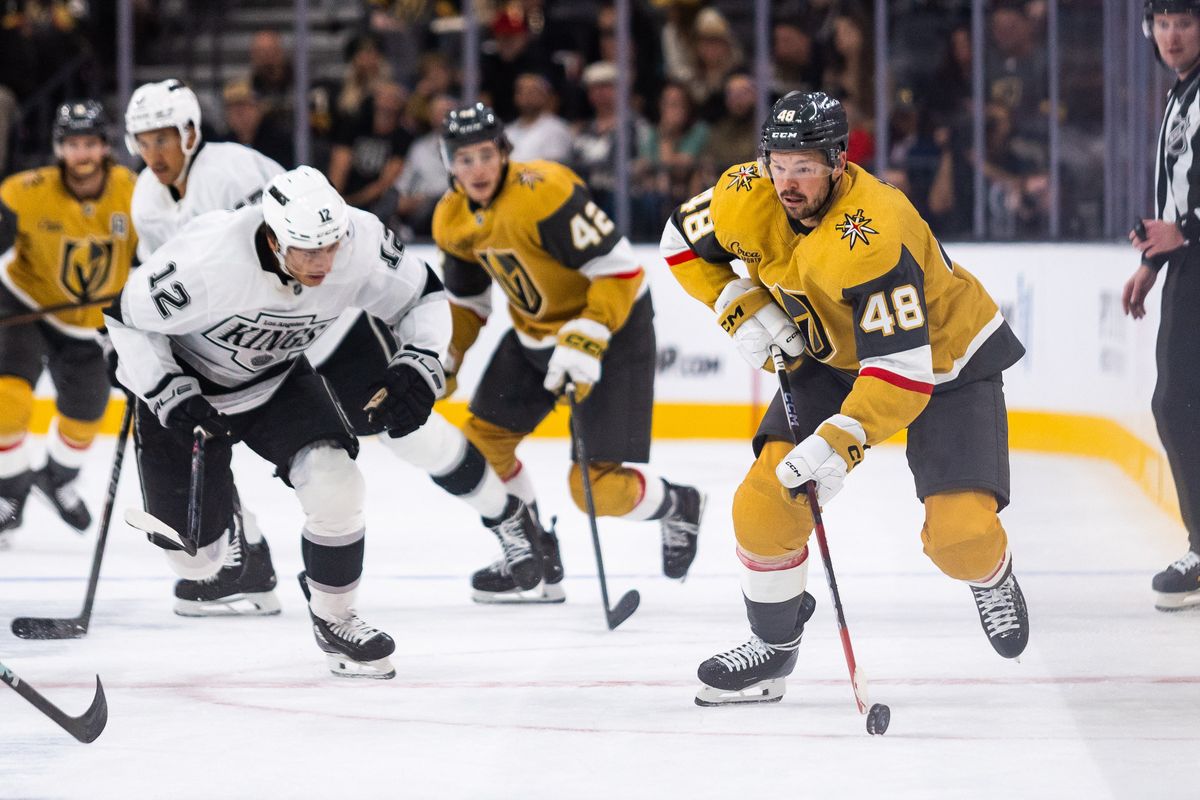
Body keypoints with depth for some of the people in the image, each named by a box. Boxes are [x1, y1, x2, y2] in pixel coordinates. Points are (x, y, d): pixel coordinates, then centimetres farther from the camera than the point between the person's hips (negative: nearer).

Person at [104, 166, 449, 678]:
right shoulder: (208, 261, -37)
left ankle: (332, 617, 3)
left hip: (276, 380, 3)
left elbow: (422, 296, -7)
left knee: (334, 485, -22)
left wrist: (418, 365, -23)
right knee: (196, 557, 2)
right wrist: (168, 395, -28)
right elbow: (127, 316, -21)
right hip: (185, 381, -3)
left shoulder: (360, 244, -26)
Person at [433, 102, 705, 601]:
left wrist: (585, 343, -36)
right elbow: (465, 300, 15)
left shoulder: (544, 193, -29)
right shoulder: (452, 220, -2)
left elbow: (619, 269, -29)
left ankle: (679, 508, 19)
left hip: (613, 325, -8)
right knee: (481, 443, 6)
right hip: (533, 332, 8)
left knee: (597, 488, -12)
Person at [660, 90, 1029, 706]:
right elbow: (683, 242, 3)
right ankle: (774, 644, 10)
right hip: (834, 357, 5)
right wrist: (743, 310, -11)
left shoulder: (871, 237, -38)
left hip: (945, 358, -5)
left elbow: (904, 370, -40)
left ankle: (992, 578, 20)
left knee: (959, 529, -18)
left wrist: (838, 445, -48)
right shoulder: (747, 197, -19)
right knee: (767, 497, -12)